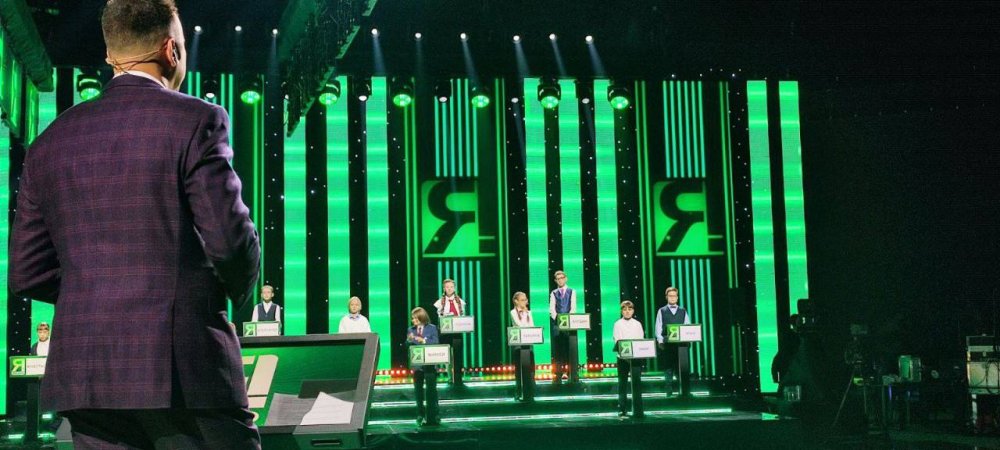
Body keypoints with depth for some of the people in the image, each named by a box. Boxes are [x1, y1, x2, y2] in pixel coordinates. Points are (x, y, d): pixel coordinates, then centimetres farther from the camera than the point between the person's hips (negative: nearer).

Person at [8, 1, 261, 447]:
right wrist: (239, 289, 9)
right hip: (186, 370, -5)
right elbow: (230, 238, -12)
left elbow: (26, 272, 11)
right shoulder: (195, 119, -6)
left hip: (83, 377, 6)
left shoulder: (50, 141, 10)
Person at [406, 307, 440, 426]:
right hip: (417, 364, 3)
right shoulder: (411, 330, 8)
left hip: (430, 364, -3)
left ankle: (433, 416, 4)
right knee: (418, 390, 7)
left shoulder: (432, 328, 2)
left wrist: (423, 340, -20)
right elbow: (407, 346, 3)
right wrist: (409, 340, -18)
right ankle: (420, 416, 17)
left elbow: (435, 342, -7)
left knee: (431, 389, -1)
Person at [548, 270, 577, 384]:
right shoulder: (553, 293, 13)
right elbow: (552, 309, 1)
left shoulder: (572, 292, 9)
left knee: (571, 349, -4)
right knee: (557, 350, -1)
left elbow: (573, 307, -1)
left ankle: (573, 376, -3)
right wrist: (556, 318, -16)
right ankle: (557, 376, 1)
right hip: (557, 323, 1)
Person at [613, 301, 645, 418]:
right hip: (623, 357, -1)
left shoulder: (637, 324, 11)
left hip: (636, 357, 1)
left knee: (637, 382, -5)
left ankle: (638, 410, -3)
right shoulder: (618, 324, 4)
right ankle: (622, 409, 13)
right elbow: (617, 341, -5)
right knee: (622, 383, 5)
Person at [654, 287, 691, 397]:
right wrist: (660, 341, -7)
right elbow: (658, 328, 4)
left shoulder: (683, 311, 15)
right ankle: (669, 392, 5)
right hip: (666, 344, -1)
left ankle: (685, 391, -1)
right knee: (668, 369, 0)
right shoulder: (661, 311, 10)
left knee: (683, 368, -5)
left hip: (681, 343, 1)